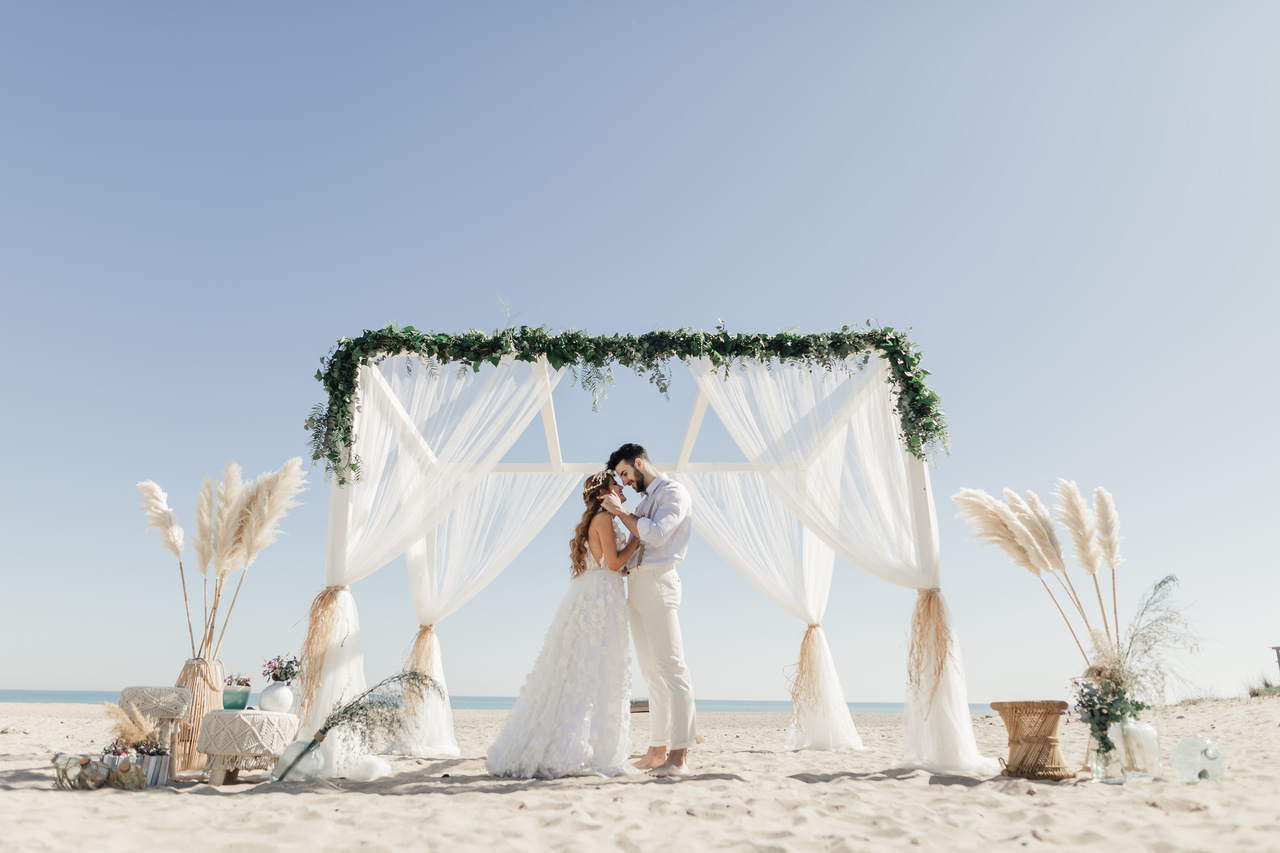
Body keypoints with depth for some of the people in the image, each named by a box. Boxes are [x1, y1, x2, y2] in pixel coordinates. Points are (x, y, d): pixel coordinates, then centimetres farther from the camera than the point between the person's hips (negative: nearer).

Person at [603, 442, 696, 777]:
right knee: (651, 670, 9)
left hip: (657, 580, -9)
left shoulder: (673, 492, -2)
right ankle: (657, 751, 13)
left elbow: (656, 535, -17)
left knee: (670, 666, -12)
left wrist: (621, 511, -9)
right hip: (636, 585, 9)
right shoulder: (645, 501, 24)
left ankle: (679, 756, -13)